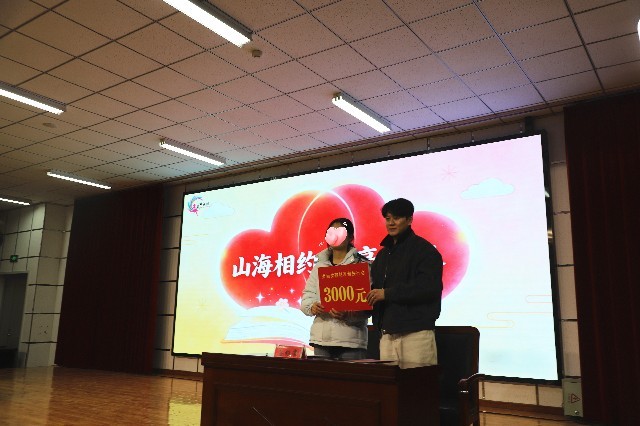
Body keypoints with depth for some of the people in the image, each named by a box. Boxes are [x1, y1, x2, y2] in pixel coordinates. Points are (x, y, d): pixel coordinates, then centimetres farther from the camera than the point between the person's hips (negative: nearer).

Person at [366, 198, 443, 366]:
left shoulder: (424, 249, -2)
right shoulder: (383, 253, 21)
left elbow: (430, 287, -15)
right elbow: (375, 288, 26)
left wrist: (388, 293, -17)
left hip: (416, 333, -6)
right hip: (387, 334, 6)